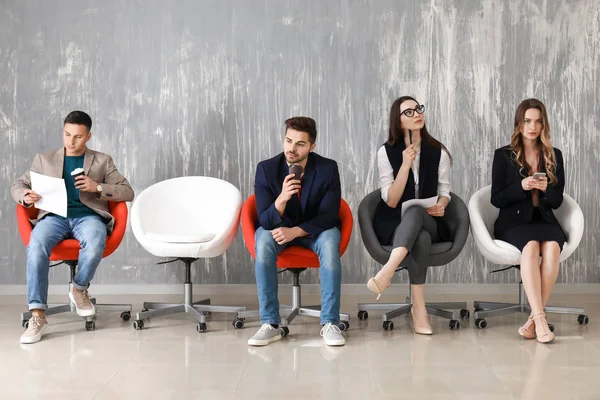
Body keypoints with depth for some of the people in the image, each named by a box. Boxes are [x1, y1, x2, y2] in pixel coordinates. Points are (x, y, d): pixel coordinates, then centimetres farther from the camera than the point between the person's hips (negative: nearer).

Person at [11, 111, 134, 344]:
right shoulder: (44, 159, 21)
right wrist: (25, 197, -8)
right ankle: (38, 316, -33)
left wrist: (98, 187, -7)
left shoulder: (102, 161, 18)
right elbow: (17, 186, 18)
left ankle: (79, 289, -8)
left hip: (88, 215, -1)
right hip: (54, 216, 1)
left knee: (95, 243, -38)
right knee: (36, 245, -34)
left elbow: (128, 193, 11)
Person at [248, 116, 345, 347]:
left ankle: (330, 323, -27)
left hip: (316, 229, 0)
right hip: (278, 227, 0)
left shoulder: (328, 168, -16)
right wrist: (281, 199, -41)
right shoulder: (266, 168, -17)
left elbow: (329, 215, -16)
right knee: (263, 241, -33)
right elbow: (266, 221, -20)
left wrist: (295, 231, -30)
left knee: (330, 242, -34)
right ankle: (270, 324, -28)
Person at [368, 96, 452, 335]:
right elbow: (391, 201, -8)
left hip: (427, 222, 1)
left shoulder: (438, 152, 5)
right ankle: (419, 308, -44)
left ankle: (387, 272, -57)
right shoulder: (386, 152, -1)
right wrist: (405, 164, -18)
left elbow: (444, 191, 10)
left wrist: (441, 205, -15)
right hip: (393, 224, -1)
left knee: (415, 212, -38)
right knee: (419, 239, -38)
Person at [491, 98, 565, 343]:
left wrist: (546, 188, -14)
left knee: (552, 247, -33)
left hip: (544, 220, 2)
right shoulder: (504, 155, 3)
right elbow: (497, 199, 0)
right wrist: (521, 187, -16)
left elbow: (557, 202, 8)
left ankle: (534, 318, -28)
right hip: (513, 221, -2)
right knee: (531, 246, -35)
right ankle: (540, 319, -38)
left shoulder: (554, 156, 10)